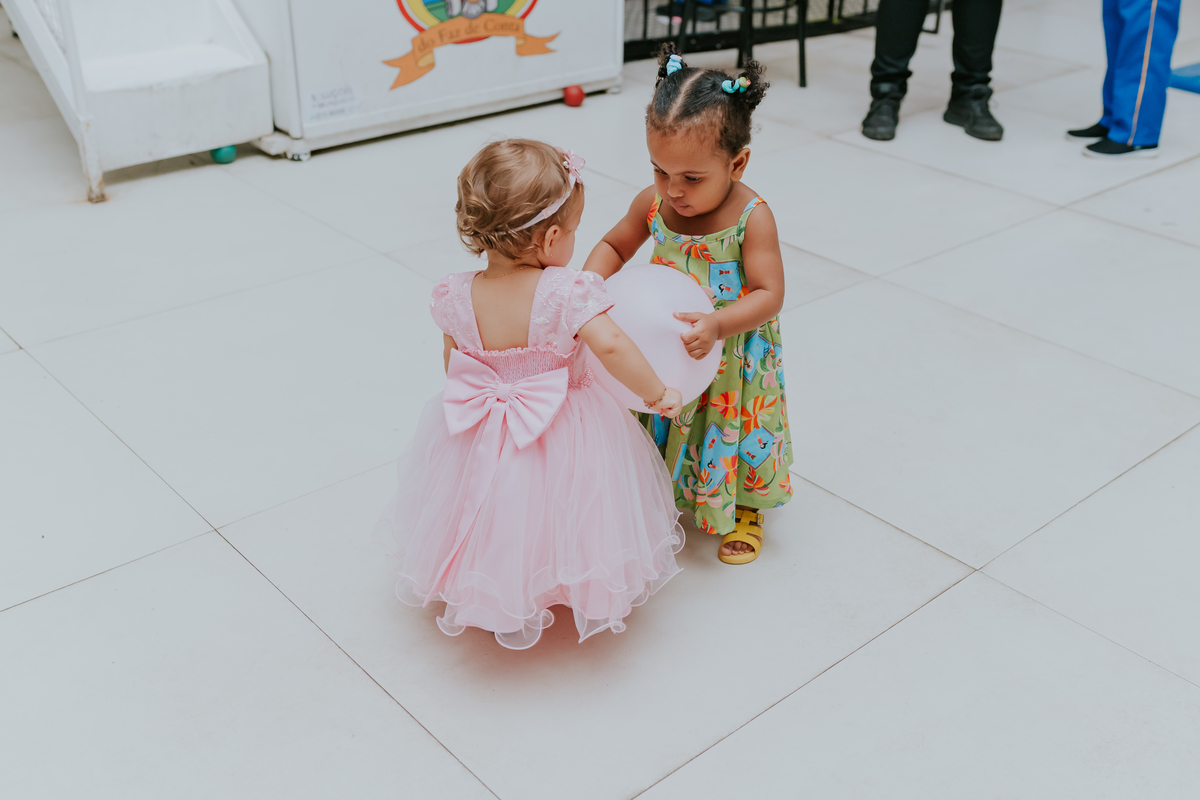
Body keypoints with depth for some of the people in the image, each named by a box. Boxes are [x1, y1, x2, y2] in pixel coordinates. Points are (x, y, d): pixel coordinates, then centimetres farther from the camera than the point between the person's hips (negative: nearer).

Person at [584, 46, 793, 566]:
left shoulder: (751, 218, -25)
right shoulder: (652, 203, -12)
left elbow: (768, 294, -25)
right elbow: (614, 245, 4)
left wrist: (716, 326, -41)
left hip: (732, 361, -3)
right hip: (665, 351, 4)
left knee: (733, 432, 15)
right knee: (666, 427, 20)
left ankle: (744, 509, 44)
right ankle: (673, 494, 49)